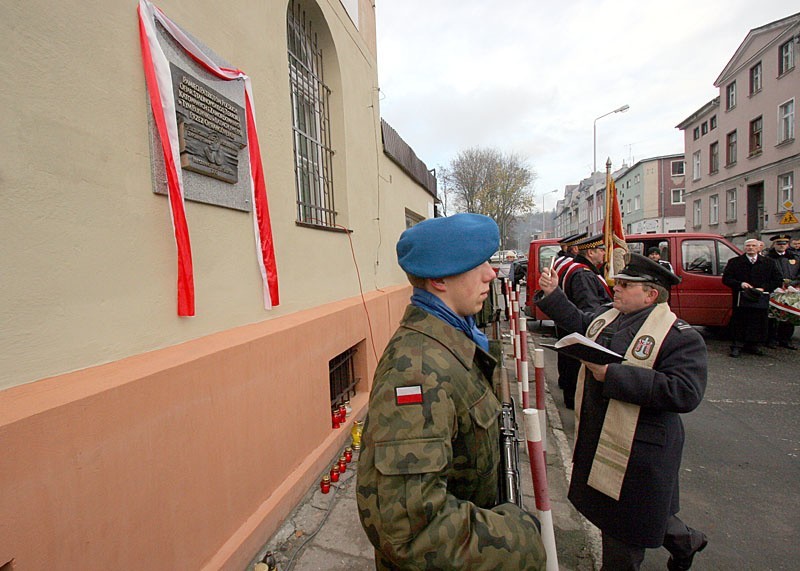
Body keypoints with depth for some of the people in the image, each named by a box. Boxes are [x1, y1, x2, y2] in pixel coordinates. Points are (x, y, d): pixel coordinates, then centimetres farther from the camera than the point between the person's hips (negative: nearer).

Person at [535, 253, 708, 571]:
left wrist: (613, 375, -31)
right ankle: (685, 541, 52)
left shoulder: (681, 337, -18)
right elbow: (577, 323, 21)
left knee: (626, 523, 11)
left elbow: (685, 393, -29)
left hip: (638, 450, -8)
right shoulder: (606, 315, 3)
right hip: (597, 438, 8)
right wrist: (552, 294, 9)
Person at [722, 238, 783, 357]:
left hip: (761, 300, 2)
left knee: (758, 323, 5)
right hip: (741, 299, -2)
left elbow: (778, 280, 10)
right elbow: (726, 279, 2)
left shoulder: (768, 263, 10)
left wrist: (763, 288, -6)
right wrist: (740, 284, -14)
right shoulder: (734, 262, 5)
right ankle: (737, 346, 6)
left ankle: (753, 345, 17)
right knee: (739, 322, -1)